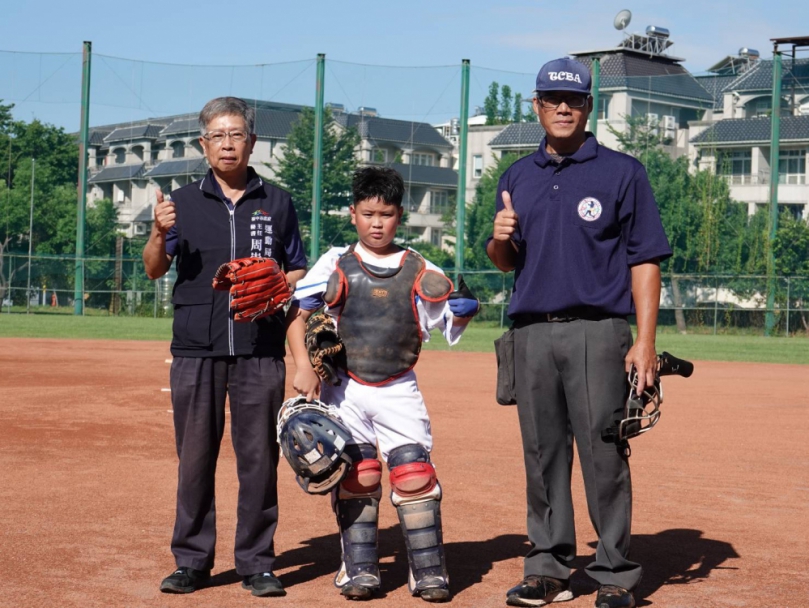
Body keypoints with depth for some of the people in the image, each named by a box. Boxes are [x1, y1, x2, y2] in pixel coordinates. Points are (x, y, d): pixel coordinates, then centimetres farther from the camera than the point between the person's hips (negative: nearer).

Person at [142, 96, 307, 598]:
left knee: (259, 457, 1)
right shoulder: (184, 202, 10)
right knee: (195, 457, 3)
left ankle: (256, 564, 10)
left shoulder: (277, 203, 12)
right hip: (197, 350, 0)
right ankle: (191, 562, 13)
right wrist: (160, 234, -18)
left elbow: (299, 272, 15)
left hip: (261, 353, 0)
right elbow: (154, 270, 2)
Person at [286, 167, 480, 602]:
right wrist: (303, 366, -13)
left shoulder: (419, 271, 3)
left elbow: (454, 323, 3)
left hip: (399, 391, 0)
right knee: (356, 475, 1)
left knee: (415, 472, -5)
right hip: (344, 389, 0)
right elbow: (297, 313, -2)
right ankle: (359, 569, 13)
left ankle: (428, 570, 4)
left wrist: (463, 304, -19)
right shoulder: (335, 265, 0)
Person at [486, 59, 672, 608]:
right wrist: (499, 240, -3)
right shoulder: (518, 177, 16)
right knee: (542, 454, 8)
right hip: (531, 334, 4)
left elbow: (645, 260, -2)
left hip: (597, 332, -4)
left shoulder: (622, 172, 3)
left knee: (604, 454, -5)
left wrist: (645, 341, -11)